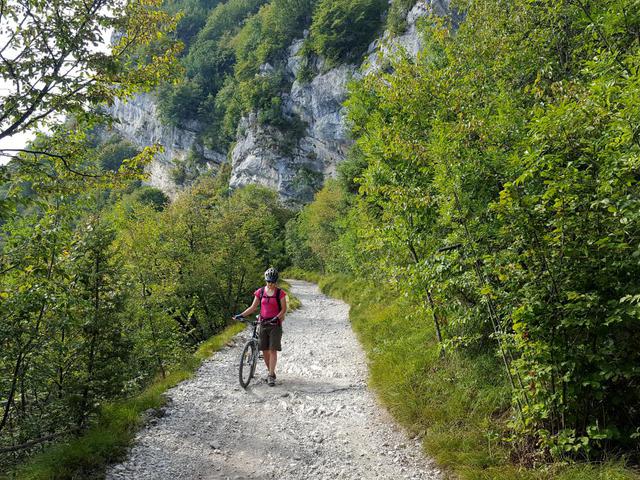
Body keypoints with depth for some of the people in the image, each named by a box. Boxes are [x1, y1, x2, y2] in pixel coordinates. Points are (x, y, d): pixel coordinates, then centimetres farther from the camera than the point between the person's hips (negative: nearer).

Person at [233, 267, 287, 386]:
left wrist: (276, 317, -25)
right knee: (264, 350, 6)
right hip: (263, 324, 4)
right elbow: (253, 307, 6)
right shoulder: (260, 292, 4)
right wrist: (241, 315, -5)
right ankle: (271, 372, 23)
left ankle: (271, 375, -4)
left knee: (273, 350, -8)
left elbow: (284, 309, -7)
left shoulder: (280, 293, -6)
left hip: (275, 324, -4)